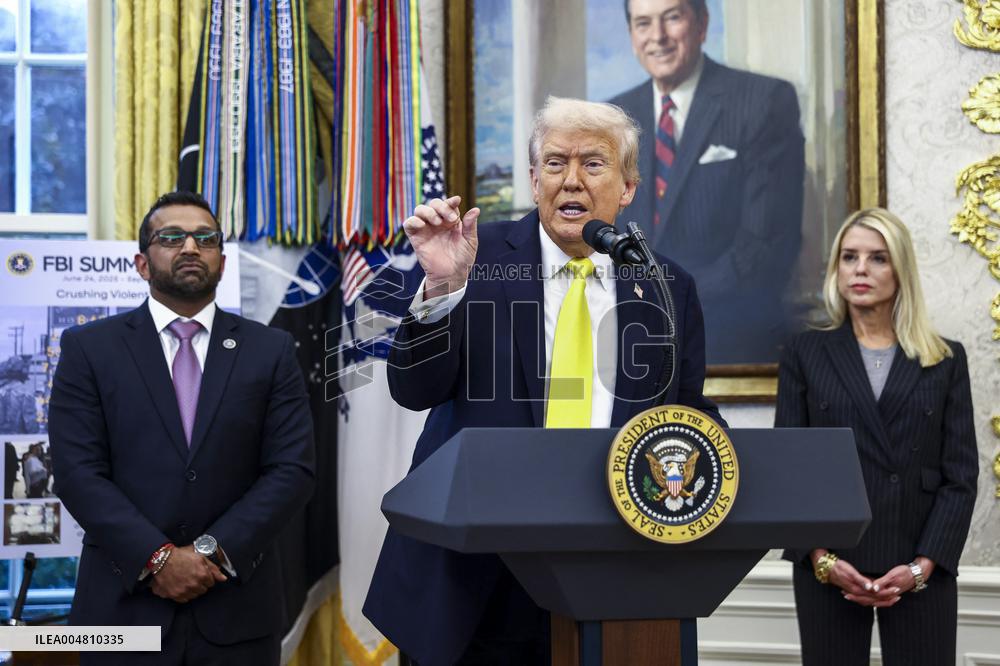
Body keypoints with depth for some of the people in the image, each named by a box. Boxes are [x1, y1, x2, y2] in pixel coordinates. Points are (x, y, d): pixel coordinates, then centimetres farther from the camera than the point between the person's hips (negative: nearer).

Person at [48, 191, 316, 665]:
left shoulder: (271, 351, 6)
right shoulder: (89, 348, 3)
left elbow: (292, 470, -2)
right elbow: (78, 472, -6)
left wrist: (213, 551, -13)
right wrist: (158, 558, -15)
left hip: (237, 610, 1)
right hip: (124, 607, -1)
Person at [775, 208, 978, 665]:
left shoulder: (945, 360, 8)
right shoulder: (806, 354, 7)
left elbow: (961, 474, 3)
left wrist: (923, 565, -9)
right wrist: (822, 559, -9)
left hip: (921, 568, 0)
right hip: (828, 567, 0)